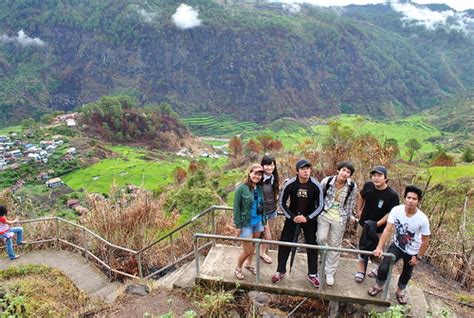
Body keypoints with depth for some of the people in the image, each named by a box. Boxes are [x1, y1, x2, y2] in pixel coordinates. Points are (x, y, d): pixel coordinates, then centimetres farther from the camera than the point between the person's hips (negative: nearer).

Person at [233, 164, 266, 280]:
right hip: (246, 224, -5)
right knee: (247, 250, 2)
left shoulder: (260, 189, 1)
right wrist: (238, 225, -14)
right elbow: (236, 207, -13)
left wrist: (263, 221, 9)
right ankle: (238, 268, 27)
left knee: (253, 246, 19)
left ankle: (248, 264, 44)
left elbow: (262, 206, 9)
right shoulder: (242, 188, -15)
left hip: (258, 223, 5)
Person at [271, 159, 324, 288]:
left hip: (310, 218, 0)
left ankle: (312, 274, 24)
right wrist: (292, 217, -15)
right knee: (284, 243, 2)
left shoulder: (316, 186, -18)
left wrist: (307, 218, -19)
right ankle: (280, 271, 20)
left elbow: (320, 206, -8)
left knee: (312, 245, 6)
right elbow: (281, 202, -7)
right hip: (292, 217, 0)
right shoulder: (289, 184, -19)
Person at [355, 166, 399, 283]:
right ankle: (361, 271, 33)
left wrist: (377, 224, -22)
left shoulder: (392, 195, -25)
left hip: (379, 228, -4)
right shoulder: (368, 185, -13)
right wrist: (359, 211, 6)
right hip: (364, 223, 4)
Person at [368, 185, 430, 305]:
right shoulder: (396, 210, -25)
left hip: (412, 251, 0)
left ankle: (400, 291, 51)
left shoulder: (422, 219, -27)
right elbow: (387, 230, -24)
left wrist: (418, 257, -9)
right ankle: (379, 286, 21)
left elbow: (425, 240, -14)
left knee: (407, 273, 21)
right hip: (396, 246, 0)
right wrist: (379, 247, -30)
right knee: (383, 268, -11)